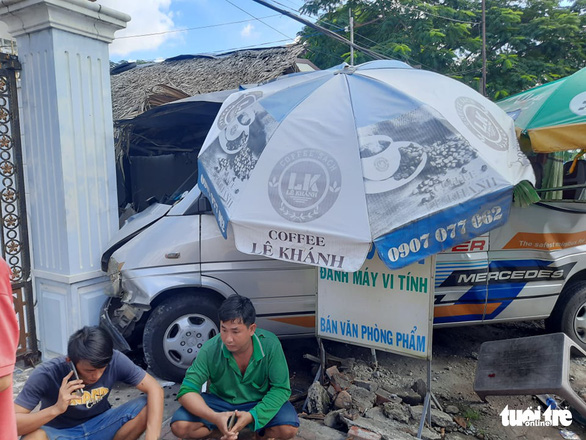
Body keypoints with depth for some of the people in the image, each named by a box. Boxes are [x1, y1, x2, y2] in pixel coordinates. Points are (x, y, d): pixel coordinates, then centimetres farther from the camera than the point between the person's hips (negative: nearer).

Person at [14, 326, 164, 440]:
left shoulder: (115, 361, -24)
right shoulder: (46, 375, -28)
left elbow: (154, 389, -23)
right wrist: (56, 409, -44)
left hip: (98, 425, 3)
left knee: (147, 407, -23)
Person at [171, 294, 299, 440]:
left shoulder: (270, 345, -23)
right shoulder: (210, 349, -21)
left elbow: (281, 388, -18)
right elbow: (187, 391, -20)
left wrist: (252, 415, -33)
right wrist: (215, 417, -38)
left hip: (260, 402, -1)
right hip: (219, 401, 1)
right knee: (180, 426, -22)